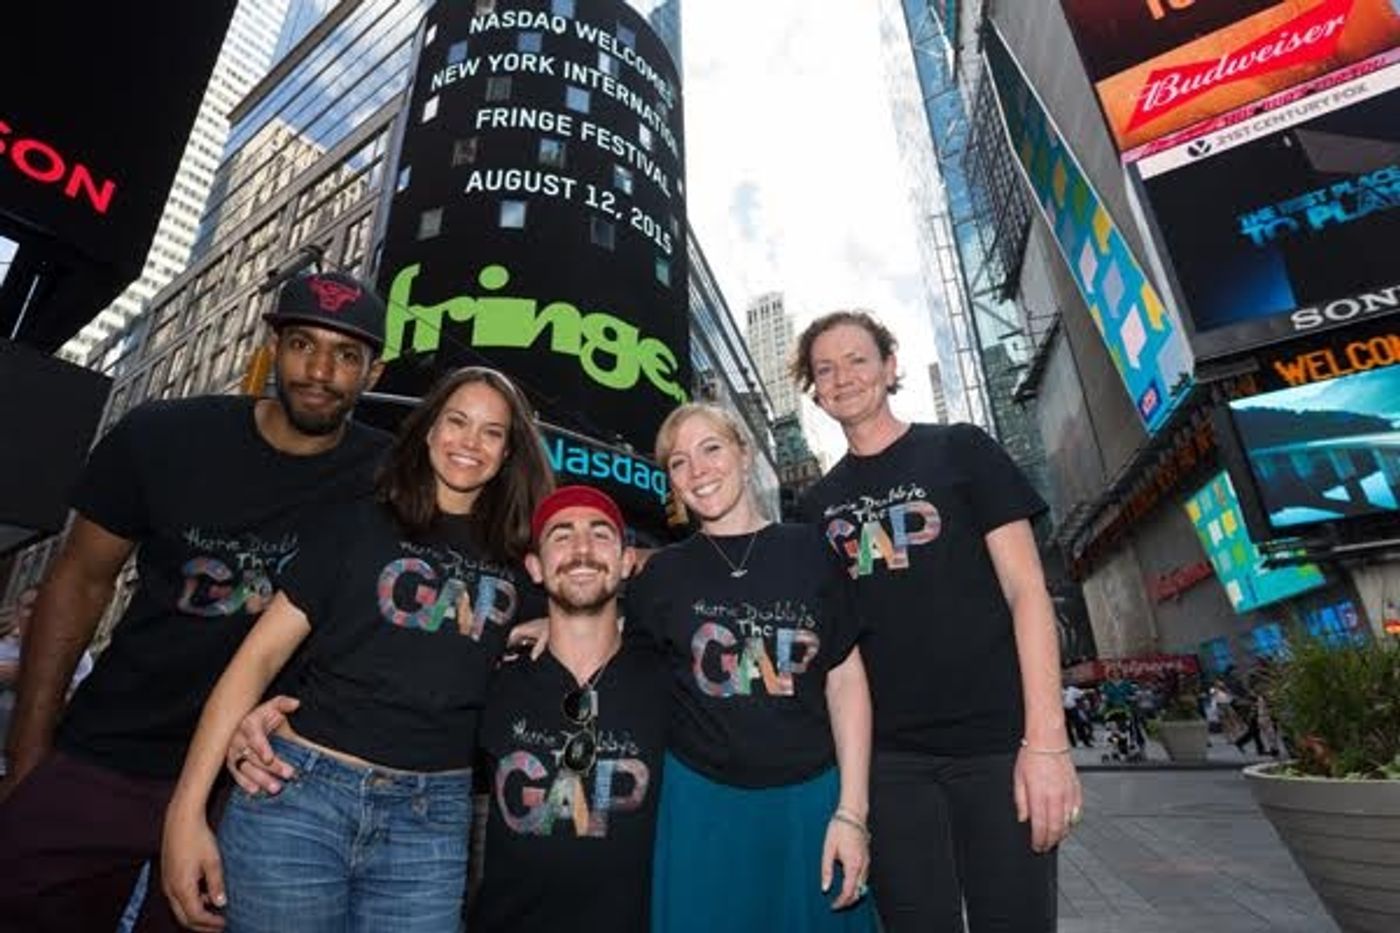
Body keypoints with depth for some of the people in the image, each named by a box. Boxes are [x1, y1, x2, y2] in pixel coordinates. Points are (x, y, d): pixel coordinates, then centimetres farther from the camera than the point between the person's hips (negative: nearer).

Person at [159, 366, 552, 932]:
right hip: (301, 791, -1)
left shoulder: (517, 559, 5)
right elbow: (259, 656, -2)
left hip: (431, 820, 2)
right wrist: (186, 811, -6)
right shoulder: (358, 524, -1)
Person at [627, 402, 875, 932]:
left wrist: (851, 812, -5)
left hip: (810, 797, 0)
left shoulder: (807, 551, -1)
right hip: (703, 802, 0)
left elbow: (845, 680, -1)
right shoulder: (663, 573, 1)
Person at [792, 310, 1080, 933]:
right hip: (887, 753, 3)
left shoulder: (960, 450, 1)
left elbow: (1026, 590, -4)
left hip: (996, 739, -2)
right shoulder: (818, 503, 10)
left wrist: (1046, 739, -11)